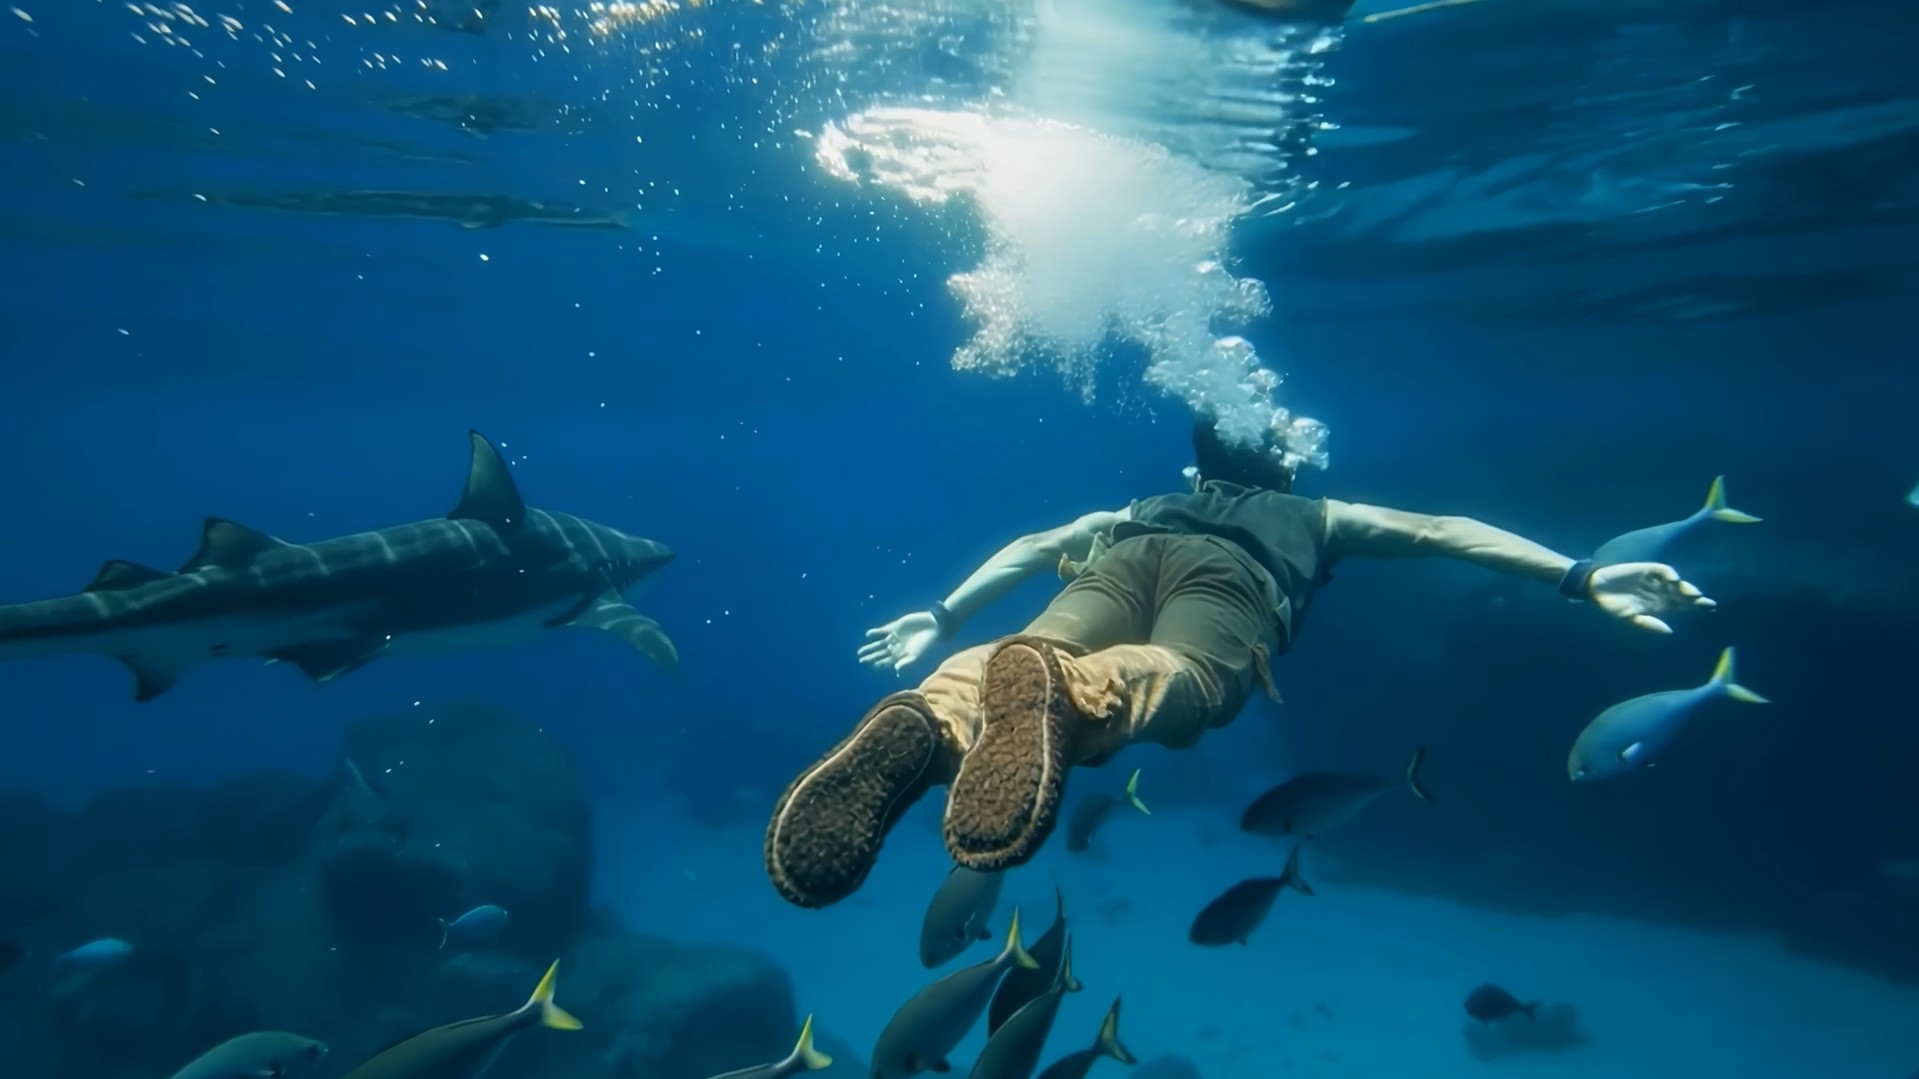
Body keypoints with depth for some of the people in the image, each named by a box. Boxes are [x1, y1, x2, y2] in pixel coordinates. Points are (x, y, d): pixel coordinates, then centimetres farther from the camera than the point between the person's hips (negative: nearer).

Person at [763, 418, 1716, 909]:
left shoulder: (1135, 509, 48)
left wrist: (942, 618, 48)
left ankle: (921, 728, -58)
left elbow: (1032, 548, 44)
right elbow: (1444, 533, 34)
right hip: (1227, 573, -3)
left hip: (1121, 559, 3)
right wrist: (1583, 579, 32)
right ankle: (1059, 693, -67)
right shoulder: (1316, 515, 43)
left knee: (1027, 660, -24)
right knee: (1178, 680, -34)